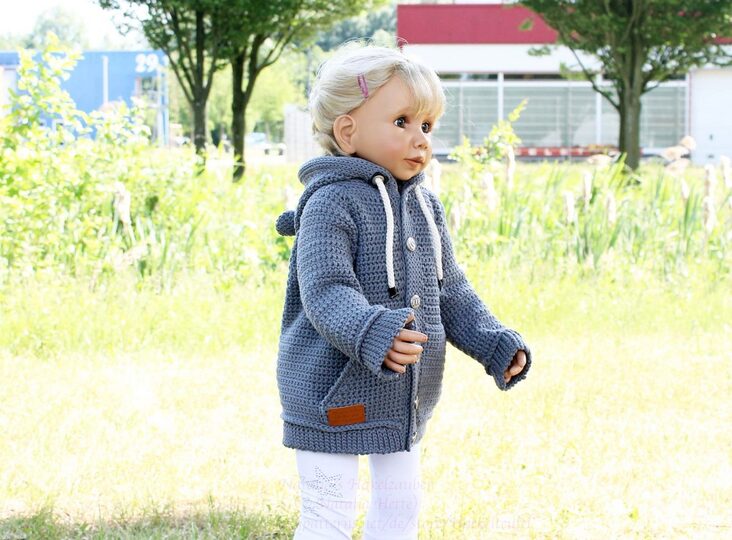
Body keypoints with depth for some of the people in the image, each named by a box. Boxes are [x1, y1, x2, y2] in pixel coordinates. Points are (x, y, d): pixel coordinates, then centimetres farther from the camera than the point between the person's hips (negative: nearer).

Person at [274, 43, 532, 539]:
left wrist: (495, 344, 2)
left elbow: (451, 292, 15)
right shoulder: (332, 203, -17)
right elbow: (326, 292, -28)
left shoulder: (426, 206, 9)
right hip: (334, 395, -8)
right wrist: (373, 334, -45)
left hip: (405, 399, 8)